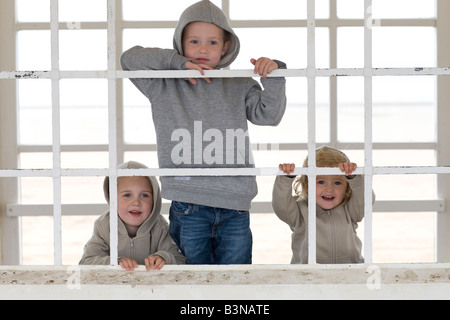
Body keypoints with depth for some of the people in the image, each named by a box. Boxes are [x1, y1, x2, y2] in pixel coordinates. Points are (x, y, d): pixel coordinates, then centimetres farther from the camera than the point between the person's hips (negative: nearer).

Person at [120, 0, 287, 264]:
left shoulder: (240, 86, 12)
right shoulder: (166, 88, 7)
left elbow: (269, 115, 7)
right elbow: (130, 59, 0)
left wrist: (274, 78, -7)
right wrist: (179, 62, -6)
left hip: (234, 206, 1)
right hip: (188, 209, -1)